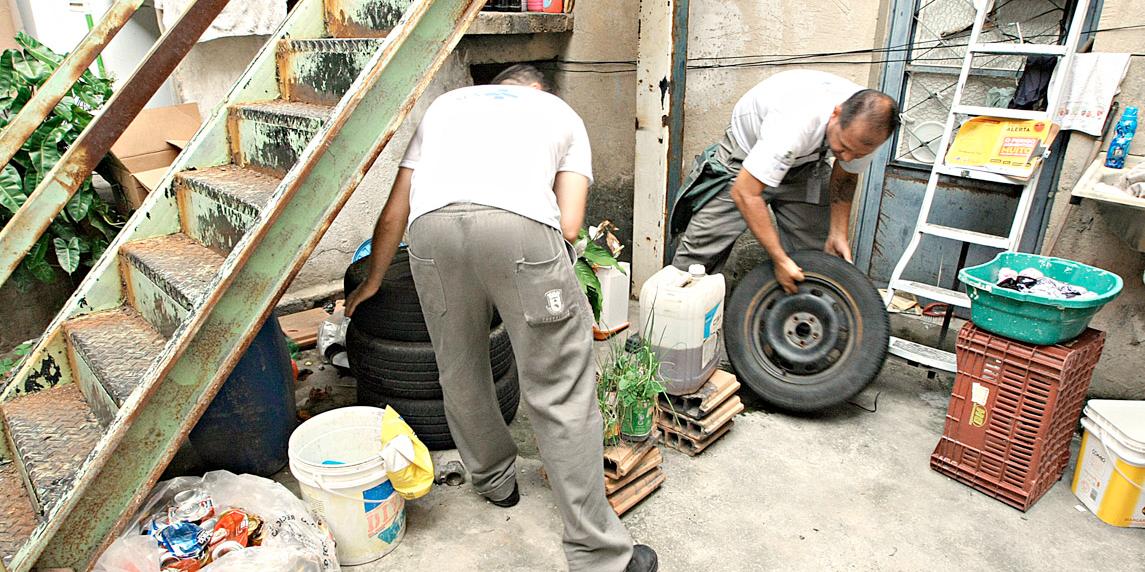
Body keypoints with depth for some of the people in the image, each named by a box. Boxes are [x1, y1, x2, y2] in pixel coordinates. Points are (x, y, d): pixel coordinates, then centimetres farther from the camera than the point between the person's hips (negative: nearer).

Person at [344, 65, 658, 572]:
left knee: (459, 371, 23)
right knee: (561, 393, 6)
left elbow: (393, 215, 34)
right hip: (520, 225, -2)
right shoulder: (562, 112, 32)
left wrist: (372, 282, 48)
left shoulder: (445, 103, 38)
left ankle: (494, 478, 44)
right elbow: (569, 227, 17)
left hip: (433, 226, 3)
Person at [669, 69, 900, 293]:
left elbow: (845, 176, 0)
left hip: (806, 163, 5)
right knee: (700, 250, -12)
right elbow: (744, 193, -39)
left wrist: (838, 234, -10)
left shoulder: (867, 125, -22)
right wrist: (780, 260, -35)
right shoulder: (796, 122, -43)